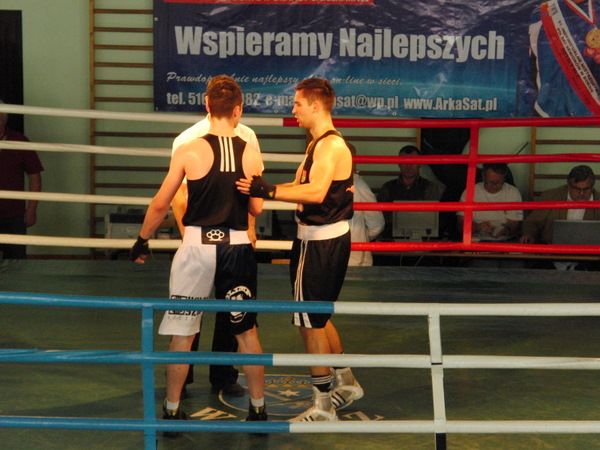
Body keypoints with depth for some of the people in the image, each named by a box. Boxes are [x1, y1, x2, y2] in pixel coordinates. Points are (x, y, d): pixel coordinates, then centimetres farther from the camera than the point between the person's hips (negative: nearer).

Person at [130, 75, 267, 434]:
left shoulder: (190, 151, -7)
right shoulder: (251, 153, -2)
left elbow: (161, 204, -1)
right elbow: (257, 208, 3)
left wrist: (143, 240, 13)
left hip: (198, 245, -2)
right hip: (238, 246, 2)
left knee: (183, 332, 8)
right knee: (246, 330, 15)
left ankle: (173, 410, 15)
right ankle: (258, 408, 21)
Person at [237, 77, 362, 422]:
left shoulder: (331, 144, -19)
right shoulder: (318, 144, 15)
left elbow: (316, 192, -34)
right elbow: (299, 187, 12)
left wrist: (270, 191, -40)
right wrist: (258, 190, 4)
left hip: (321, 243, -11)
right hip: (327, 238, 11)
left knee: (310, 322, -3)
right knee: (318, 316, 22)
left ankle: (323, 408, 7)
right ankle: (347, 383, 35)